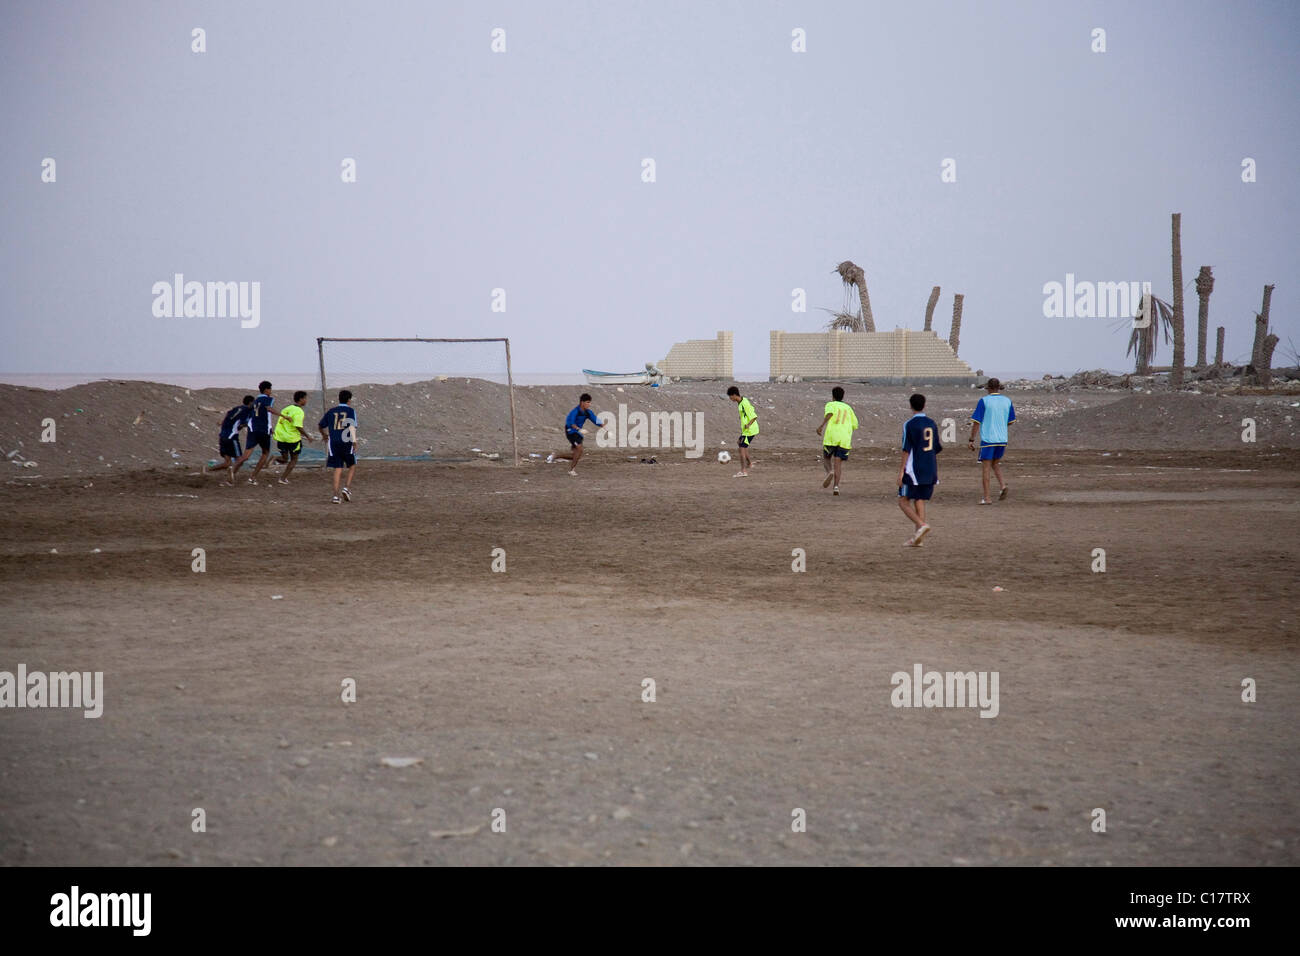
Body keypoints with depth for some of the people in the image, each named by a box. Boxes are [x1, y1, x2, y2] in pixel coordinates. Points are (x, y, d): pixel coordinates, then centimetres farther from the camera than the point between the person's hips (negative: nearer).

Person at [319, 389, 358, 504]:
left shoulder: (331, 411, 12)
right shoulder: (350, 411, 0)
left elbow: (320, 425, 21)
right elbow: (352, 426, -13)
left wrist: (324, 435, 40)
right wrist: (354, 441, -17)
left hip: (333, 443, 3)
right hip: (346, 443, -3)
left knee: (337, 469, 5)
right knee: (352, 466, 14)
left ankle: (336, 495, -4)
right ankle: (347, 488, -5)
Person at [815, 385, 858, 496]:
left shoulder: (830, 405, 10)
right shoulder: (848, 408, 21)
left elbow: (830, 413, -14)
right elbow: (855, 424, 17)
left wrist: (821, 425, -23)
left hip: (831, 437, -2)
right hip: (845, 438, 2)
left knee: (826, 458, 18)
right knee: (838, 462, 0)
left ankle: (829, 472, -12)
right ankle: (836, 486, -15)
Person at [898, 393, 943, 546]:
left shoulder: (910, 425, -9)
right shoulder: (932, 423, 9)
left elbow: (906, 450, -12)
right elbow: (937, 449, 14)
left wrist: (901, 471, -9)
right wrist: (936, 473, 23)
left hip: (914, 469, -6)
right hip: (930, 470, 6)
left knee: (903, 501, 1)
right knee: (920, 501, 8)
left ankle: (921, 525, -19)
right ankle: (916, 538, 3)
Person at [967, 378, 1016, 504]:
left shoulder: (983, 401, -6)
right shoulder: (1007, 401, 6)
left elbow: (976, 422, -8)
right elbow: (1010, 423, 15)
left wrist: (971, 440, -2)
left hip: (987, 439, -4)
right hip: (1002, 439, 4)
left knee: (985, 468, 2)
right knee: (995, 464, 21)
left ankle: (986, 498, 1)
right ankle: (1002, 485, -2)